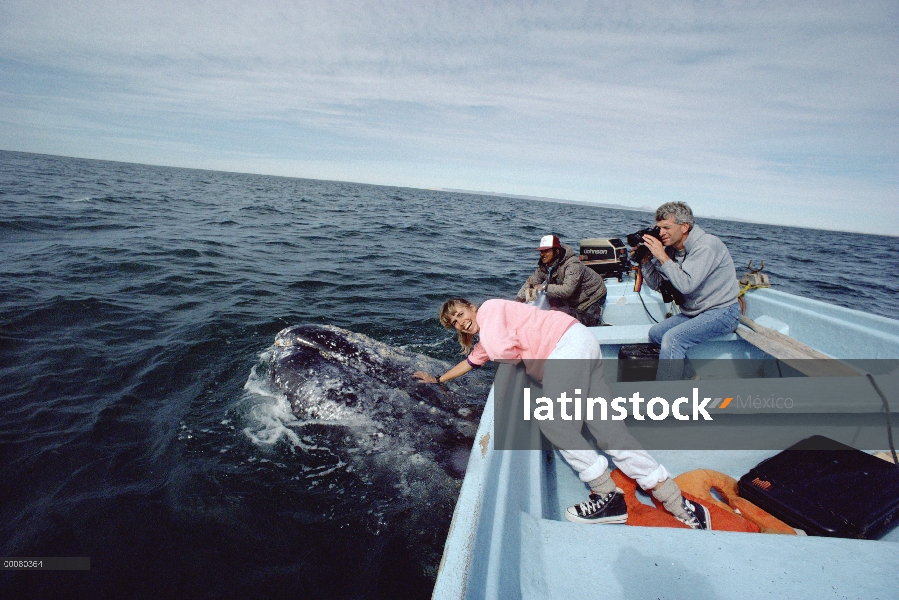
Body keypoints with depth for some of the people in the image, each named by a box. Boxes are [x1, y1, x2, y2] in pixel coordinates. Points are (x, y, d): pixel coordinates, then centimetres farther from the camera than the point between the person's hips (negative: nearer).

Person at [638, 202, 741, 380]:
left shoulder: (707, 245, -20)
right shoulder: (672, 249, 3)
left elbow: (686, 284, -31)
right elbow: (656, 284, 5)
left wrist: (662, 256, -26)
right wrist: (646, 259, -8)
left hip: (721, 313, -9)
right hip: (694, 313, 9)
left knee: (672, 338, -26)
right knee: (655, 333, 0)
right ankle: (691, 376, 9)